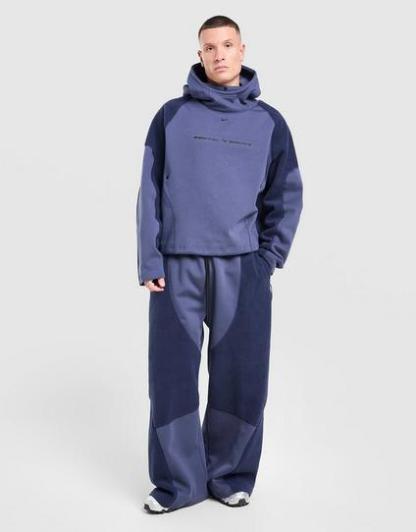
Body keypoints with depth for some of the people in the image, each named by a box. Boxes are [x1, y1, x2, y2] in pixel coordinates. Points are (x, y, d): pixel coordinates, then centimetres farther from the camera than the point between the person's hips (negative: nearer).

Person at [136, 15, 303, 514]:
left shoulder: (269, 121, 8)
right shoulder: (172, 115, 6)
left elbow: (286, 197, 7)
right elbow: (150, 191, 2)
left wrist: (266, 261, -2)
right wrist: (150, 261, -5)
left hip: (242, 267, 1)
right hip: (177, 265, 0)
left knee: (241, 378, 4)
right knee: (172, 377, 1)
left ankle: (230, 475, 20)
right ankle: (177, 481, 14)